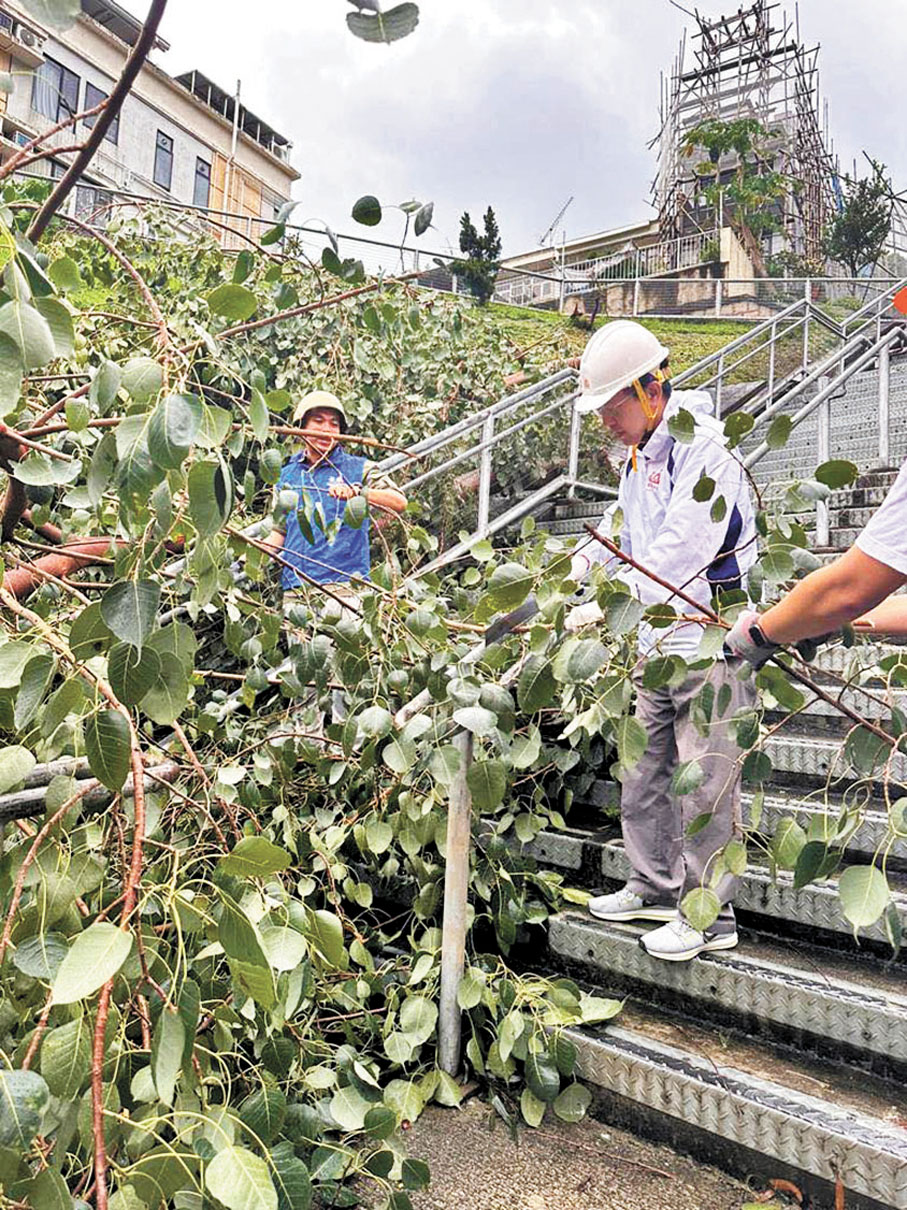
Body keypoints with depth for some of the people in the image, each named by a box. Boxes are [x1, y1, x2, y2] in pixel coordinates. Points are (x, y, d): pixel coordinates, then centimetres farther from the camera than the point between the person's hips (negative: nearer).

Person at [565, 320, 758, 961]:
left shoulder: (703, 447, -15)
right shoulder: (640, 453, 14)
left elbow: (681, 552, -26)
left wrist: (607, 605, -28)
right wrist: (584, 560, 10)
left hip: (709, 639, -9)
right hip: (654, 642, 9)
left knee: (705, 782, -1)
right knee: (642, 771, 15)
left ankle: (710, 913, 15)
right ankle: (655, 888, 31)